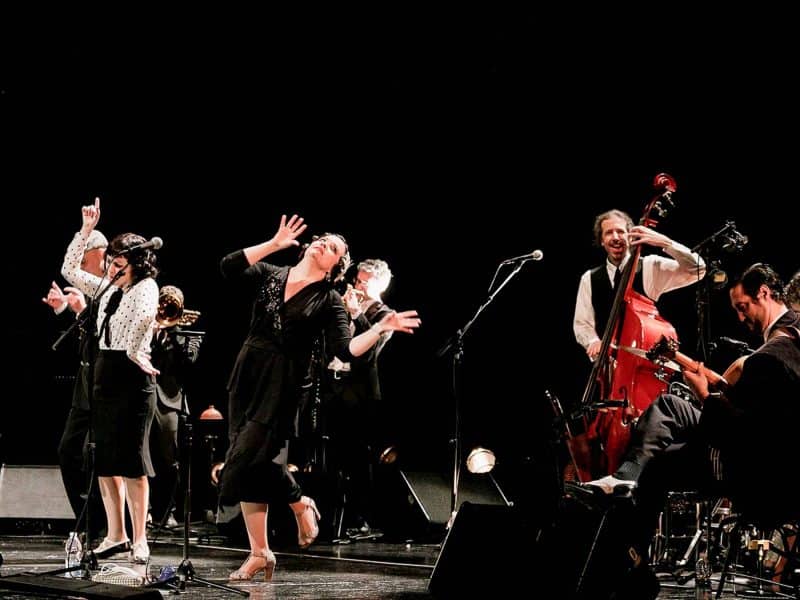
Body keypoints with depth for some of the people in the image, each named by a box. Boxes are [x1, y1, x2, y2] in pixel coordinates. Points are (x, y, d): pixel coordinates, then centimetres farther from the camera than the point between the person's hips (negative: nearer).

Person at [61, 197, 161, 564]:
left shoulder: (145, 287, -11)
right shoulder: (108, 287, 13)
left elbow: (144, 316, -32)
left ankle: (139, 538, -5)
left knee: (131, 458, -8)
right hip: (104, 372, 8)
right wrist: (86, 230, 12)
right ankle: (116, 535, 14)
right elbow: (69, 270, 17)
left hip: (132, 376, -8)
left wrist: (134, 352, -22)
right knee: (104, 459, 8)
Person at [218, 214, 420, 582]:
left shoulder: (329, 301, 0)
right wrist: (274, 244, -7)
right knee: (249, 463, 3)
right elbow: (228, 268, -6)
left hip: (281, 385, -4)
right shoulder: (270, 275, 9)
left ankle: (300, 504, 12)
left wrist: (380, 328, -22)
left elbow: (346, 350, -9)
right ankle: (260, 551, 11)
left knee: (246, 459, -15)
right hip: (246, 376, 4)